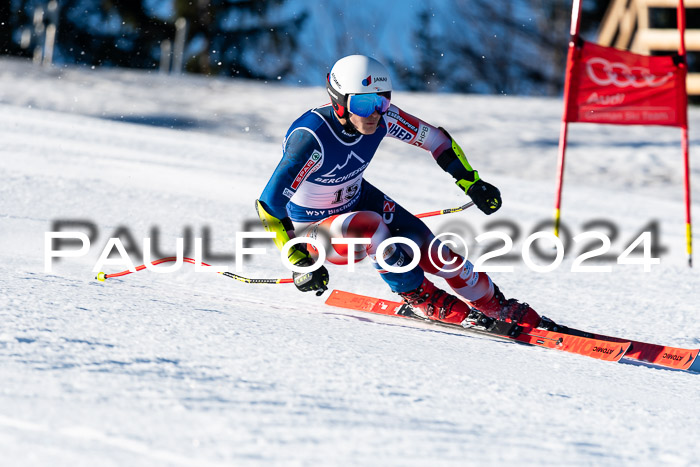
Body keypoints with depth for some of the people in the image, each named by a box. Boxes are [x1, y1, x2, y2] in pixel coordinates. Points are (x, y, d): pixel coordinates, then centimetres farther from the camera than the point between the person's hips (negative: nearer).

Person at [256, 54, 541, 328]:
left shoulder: (382, 118, -19)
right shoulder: (312, 137, -36)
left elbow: (436, 139, -3)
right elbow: (269, 204, -36)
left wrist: (471, 182, -6)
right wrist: (300, 262, -37)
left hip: (359, 200, 5)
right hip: (315, 228, -5)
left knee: (434, 254, -9)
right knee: (371, 228, -35)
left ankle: (498, 307, 13)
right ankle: (418, 295, -10)